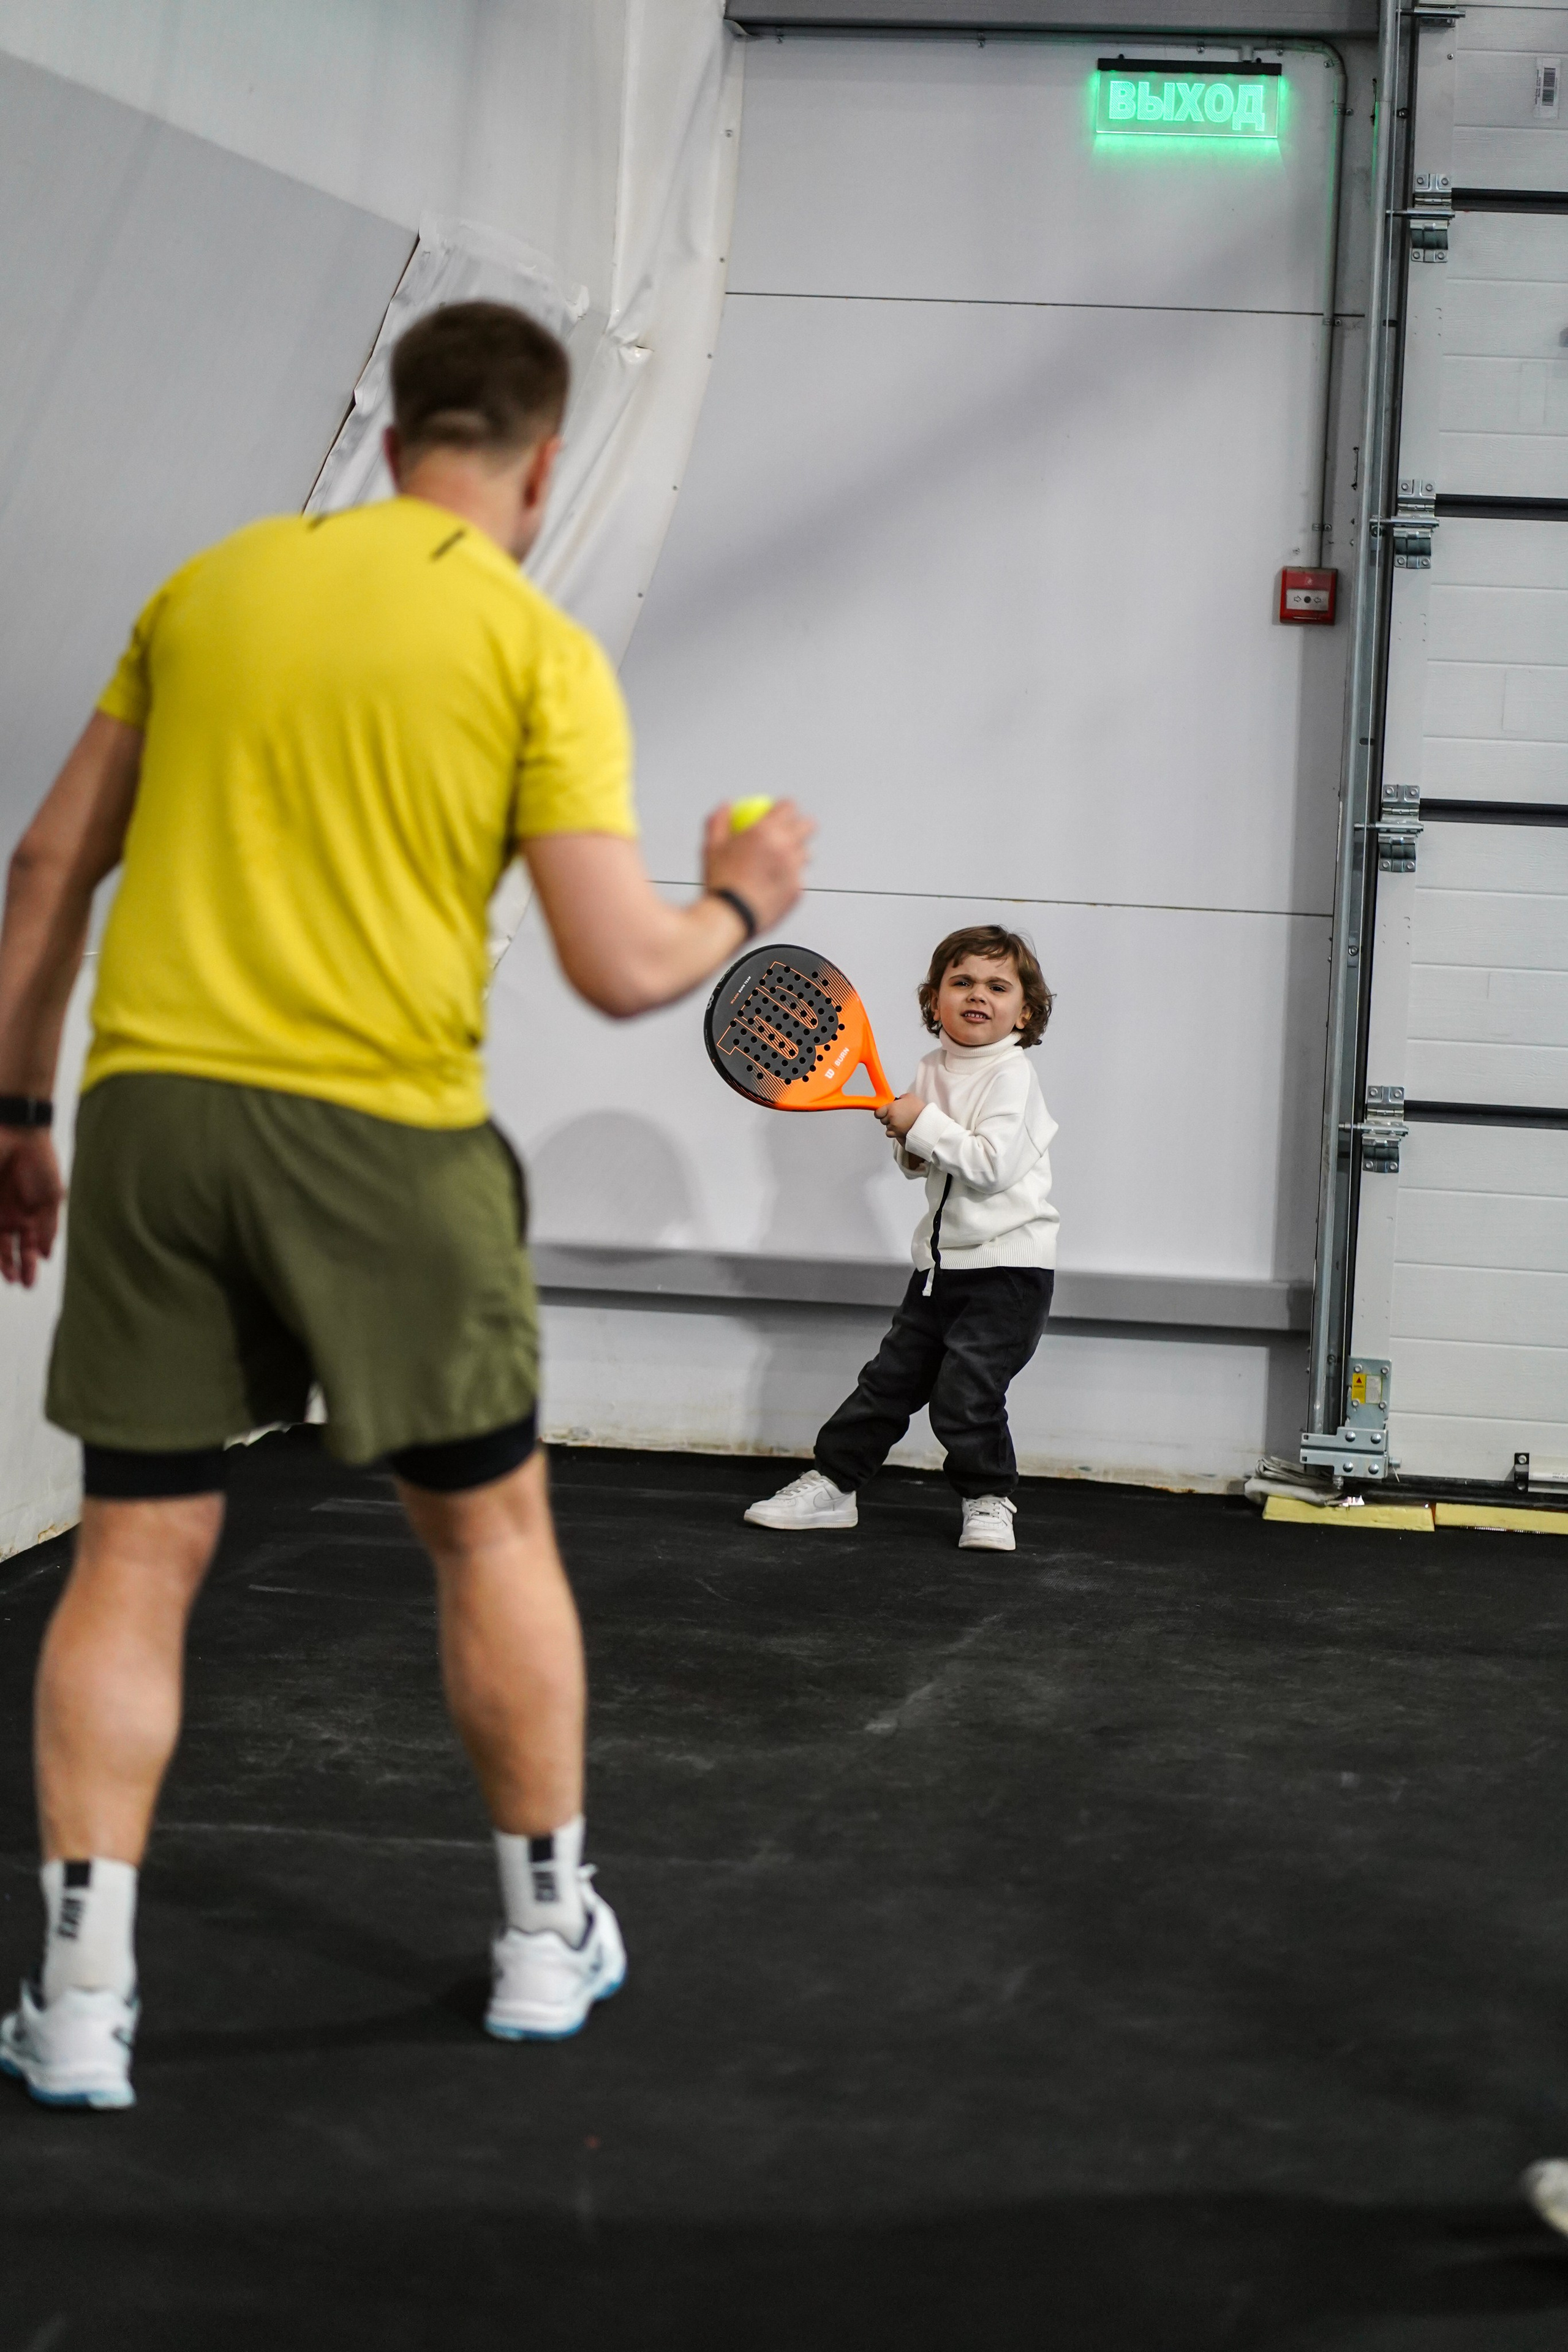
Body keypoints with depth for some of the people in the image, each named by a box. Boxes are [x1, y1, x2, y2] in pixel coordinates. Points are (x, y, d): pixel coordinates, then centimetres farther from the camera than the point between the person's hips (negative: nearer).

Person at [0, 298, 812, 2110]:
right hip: (379, 1131, -3)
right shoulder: (538, 649, -1)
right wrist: (742, 901, 14)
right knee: (489, 1525, 15)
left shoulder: (210, 582, 12)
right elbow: (621, 968, -7)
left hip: (149, 1100, 3)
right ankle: (547, 1933, 26)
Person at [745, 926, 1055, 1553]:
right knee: (891, 1377, 9)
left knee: (964, 1393, -10)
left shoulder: (1010, 1076, -13)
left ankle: (989, 1498, 11)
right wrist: (911, 1145, -3)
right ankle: (832, 1485, 17)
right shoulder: (933, 1071, 8)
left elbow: (993, 1164, -25)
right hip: (943, 1261, 7)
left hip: (1009, 1269, -7)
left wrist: (925, 1125, -20)